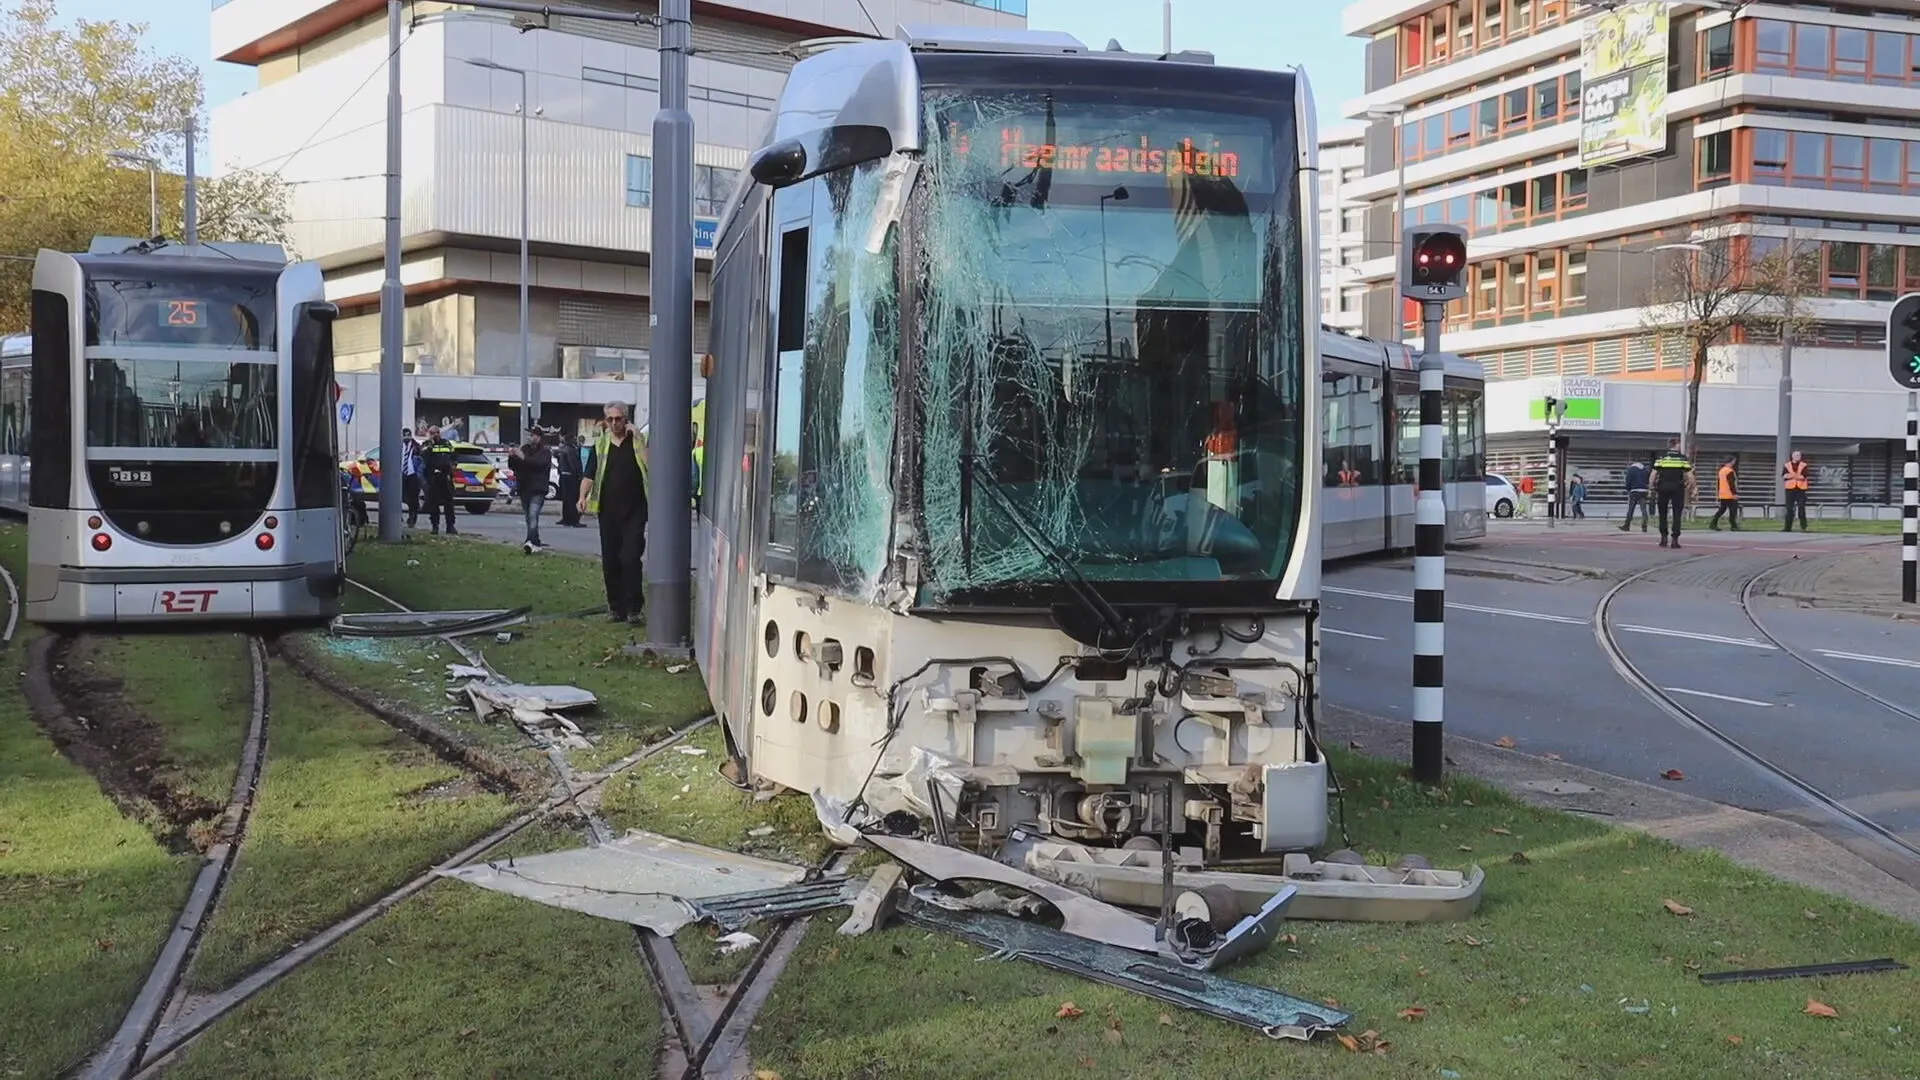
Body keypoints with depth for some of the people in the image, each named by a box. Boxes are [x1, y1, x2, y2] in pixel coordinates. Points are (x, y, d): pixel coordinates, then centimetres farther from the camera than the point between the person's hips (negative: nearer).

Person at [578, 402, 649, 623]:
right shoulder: (600, 445, 12)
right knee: (610, 561, 6)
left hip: (634, 512, -4)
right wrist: (583, 496, -7)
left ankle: (634, 606, -4)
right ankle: (616, 607, 16)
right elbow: (589, 475, 11)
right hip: (608, 512, 4)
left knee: (631, 557, -12)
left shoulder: (638, 441, 3)